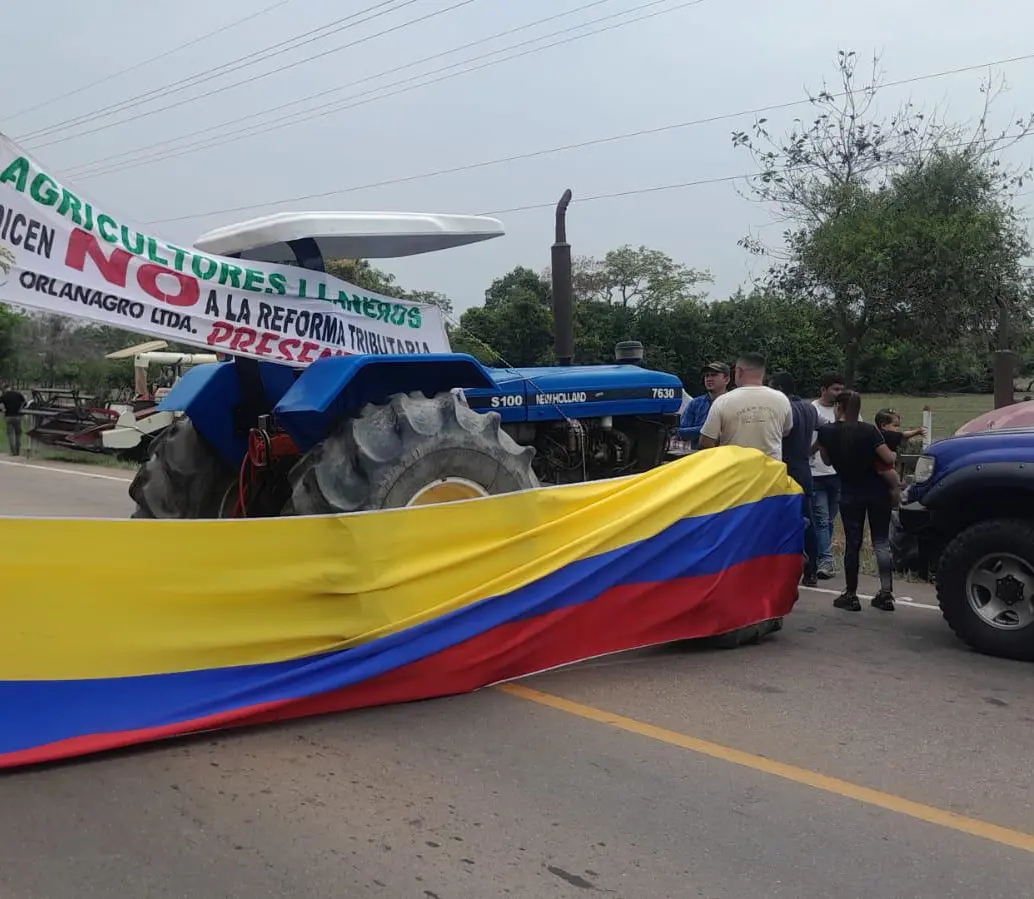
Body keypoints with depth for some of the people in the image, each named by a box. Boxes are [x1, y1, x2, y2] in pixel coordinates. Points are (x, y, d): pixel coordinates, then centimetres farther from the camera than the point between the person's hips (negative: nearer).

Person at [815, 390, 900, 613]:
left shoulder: (826, 432, -6)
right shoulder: (869, 430, -10)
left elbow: (827, 460, 7)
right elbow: (888, 459, -13)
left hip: (850, 493, 0)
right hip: (878, 491, 0)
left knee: (852, 542, 6)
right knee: (881, 540, 6)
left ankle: (850, 595, 7)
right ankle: (886, 592, 2)